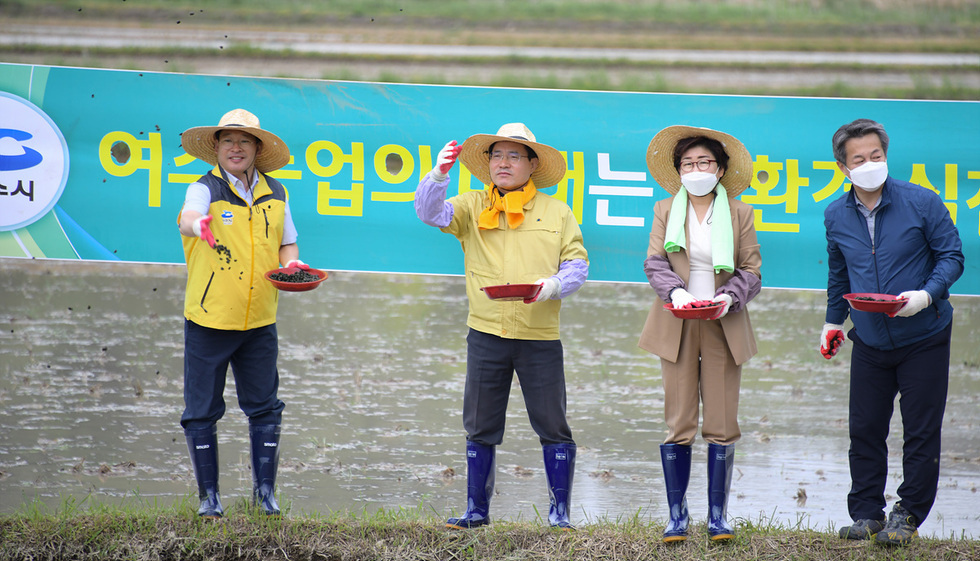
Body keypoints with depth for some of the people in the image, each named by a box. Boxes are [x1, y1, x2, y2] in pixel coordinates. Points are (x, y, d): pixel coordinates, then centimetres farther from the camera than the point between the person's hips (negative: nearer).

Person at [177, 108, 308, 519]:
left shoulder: (275, 194, 7)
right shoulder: (206, 189, -8)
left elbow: (287, 243, 18)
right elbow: (187, 217, -30)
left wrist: (291, 263, -5)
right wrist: (197, 224, -54)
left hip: (259, 321, 4)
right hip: (209, 318, -3)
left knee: (264, 407, 6)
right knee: (202, 411, 2)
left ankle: (265, 490, 16)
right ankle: (208, 496, 11)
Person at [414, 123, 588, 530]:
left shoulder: (556, 213, 7)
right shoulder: (472, 208, 10)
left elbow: (577, 264, 5)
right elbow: (431, 213, -4)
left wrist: (553, 286, -16)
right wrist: (439, 174, -22)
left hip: (540, 336, -1)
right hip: (487, 333, 1)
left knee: (552, 426, 0)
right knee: (481, 427, 7)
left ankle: (560, 510, 9)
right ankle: (477, 509, 16)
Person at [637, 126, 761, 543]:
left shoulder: (739, 214, 6)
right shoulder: (665, 211, 9)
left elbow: (751, 270, 3)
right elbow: (654, 262, 1)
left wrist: (730, 297, -15)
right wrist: (674, 291, -18)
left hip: (723, 326, 0)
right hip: (677, 327, 0)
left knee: (722, 424, 0)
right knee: (678, 423, -1)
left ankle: (717, 515, 7)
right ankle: (677, 515, 6)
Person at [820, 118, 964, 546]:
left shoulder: (921, 203, -11)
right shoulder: (835, 217, 1)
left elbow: (951, 255, -6)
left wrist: (927, 295, -22)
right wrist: (833, 320, 20)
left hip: (923, 339, -3)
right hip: (870, 342, 3)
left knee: (921, 432, 0)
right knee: (864, 431, 4)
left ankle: (908, 517, 11)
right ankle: (867, 515, 14)